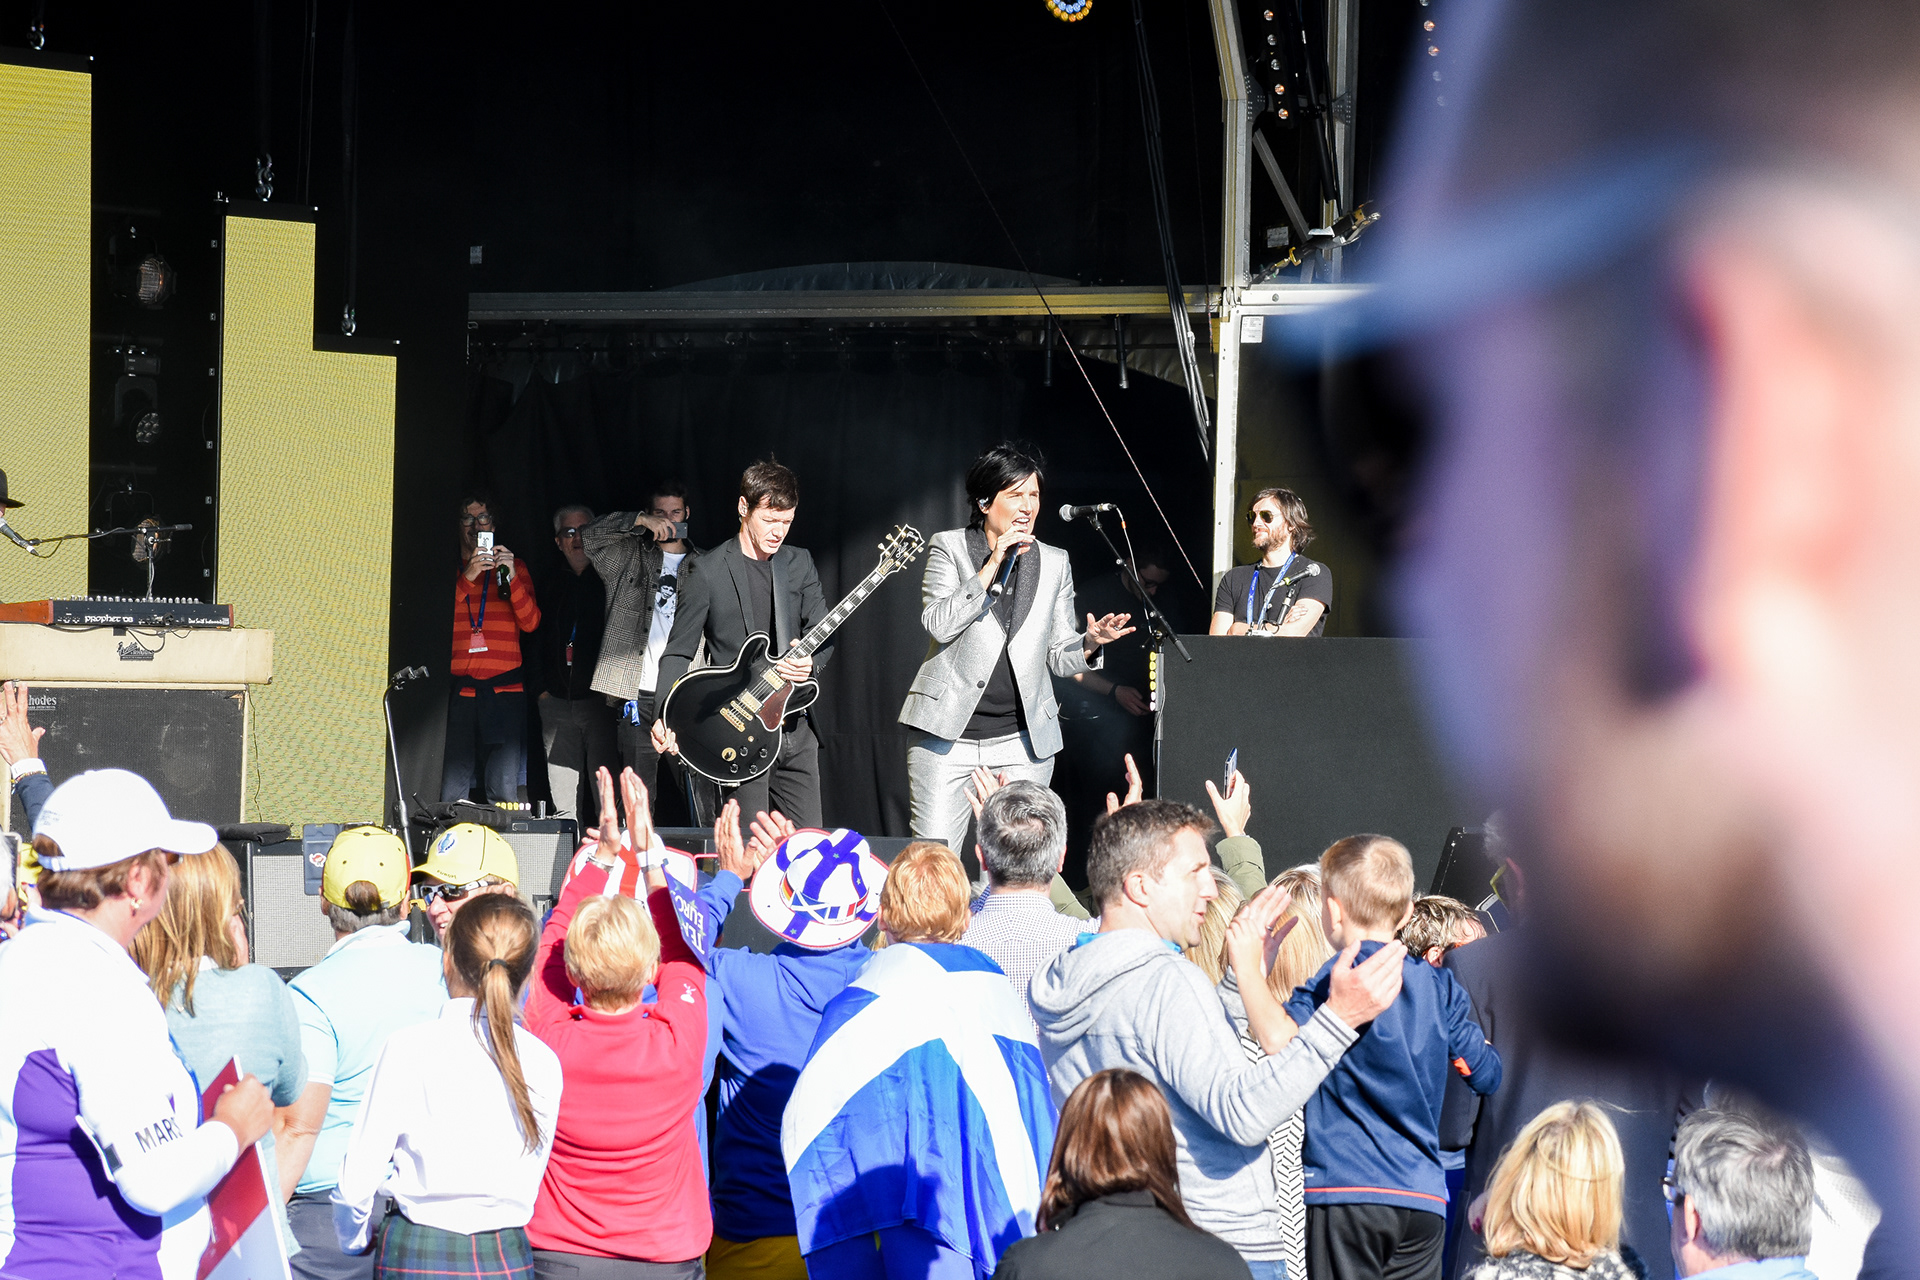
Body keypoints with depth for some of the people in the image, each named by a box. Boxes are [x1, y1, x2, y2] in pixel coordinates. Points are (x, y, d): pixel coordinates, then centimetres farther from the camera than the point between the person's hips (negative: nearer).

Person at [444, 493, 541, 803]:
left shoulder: (513, 566, 16)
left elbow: (531, 623, 6)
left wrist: (512, 578, -8)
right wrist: (467, 577, -11)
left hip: (505, 689, 1)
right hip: (458, 689, -1)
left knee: (505, 792, -6)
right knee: (452, 793, -9)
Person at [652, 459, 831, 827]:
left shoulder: (800, 564, 11)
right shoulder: (706, 571, -4)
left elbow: (824, 633, 11)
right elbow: (679, 652, -3)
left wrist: (811, 661, -13)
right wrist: (664, 720, -16)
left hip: (796, 726, 6)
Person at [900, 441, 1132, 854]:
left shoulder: (1055, 562, 12)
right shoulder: (949, 547, 4)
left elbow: (1058, 655, 13)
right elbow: (938, 624, -11)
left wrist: (1089, 643, -9)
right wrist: (992, 566, -15)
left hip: (1022, 741, 3)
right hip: (948, 736, -2)